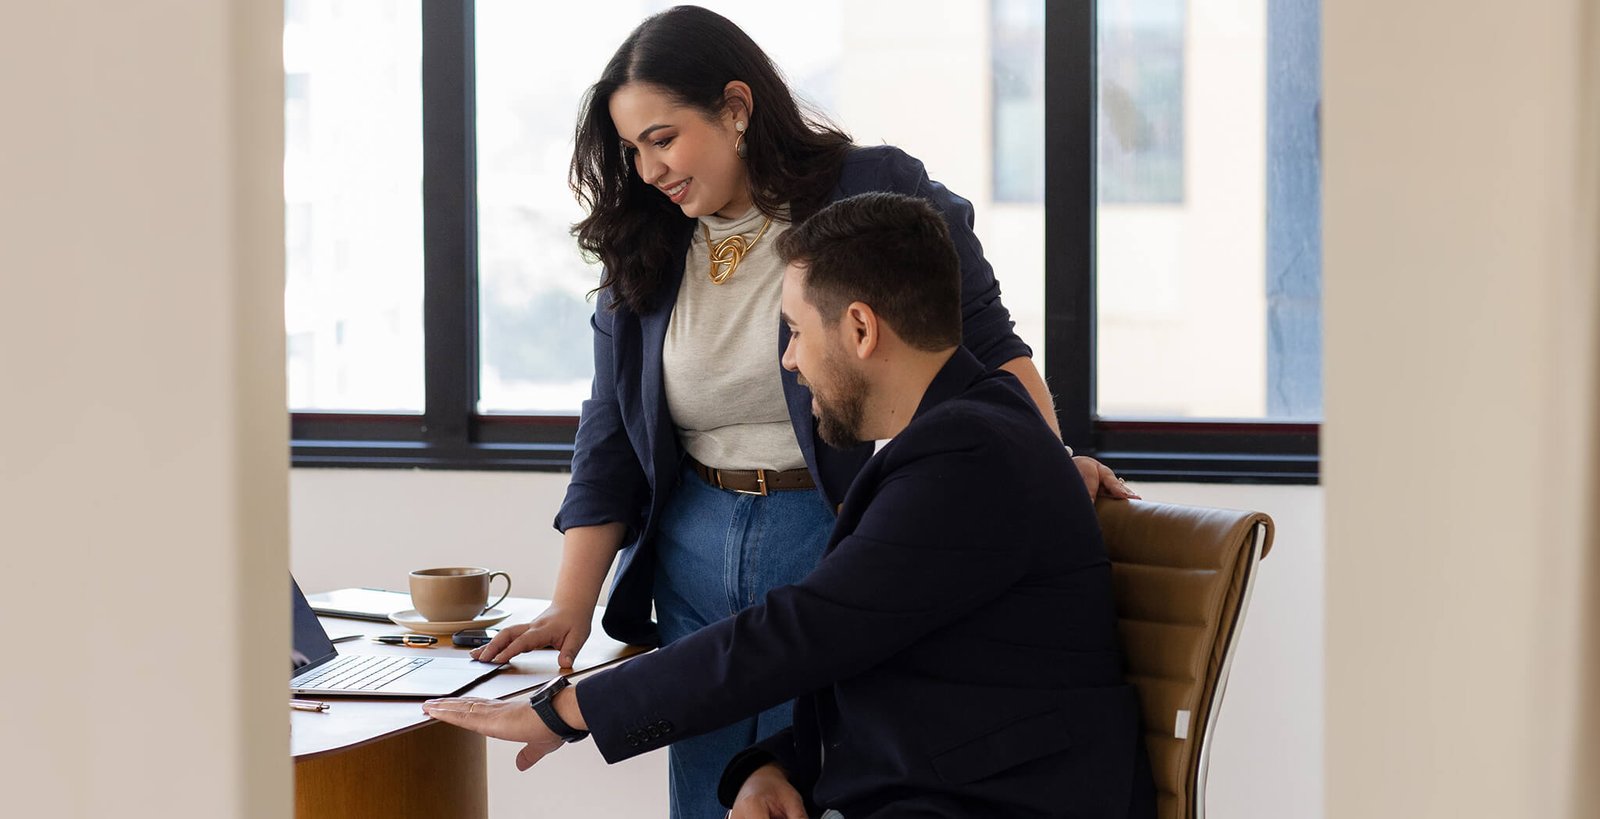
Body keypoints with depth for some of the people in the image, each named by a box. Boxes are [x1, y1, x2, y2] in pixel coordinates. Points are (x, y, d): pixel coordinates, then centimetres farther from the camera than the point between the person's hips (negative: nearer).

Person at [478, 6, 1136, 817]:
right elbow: (608, 436, 8)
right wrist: (570, 607, 1)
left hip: (841, 549, -4)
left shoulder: (882, 196, -6)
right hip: (694, 561, 5)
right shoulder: (643, 252, 7)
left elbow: (985, 347, -2)